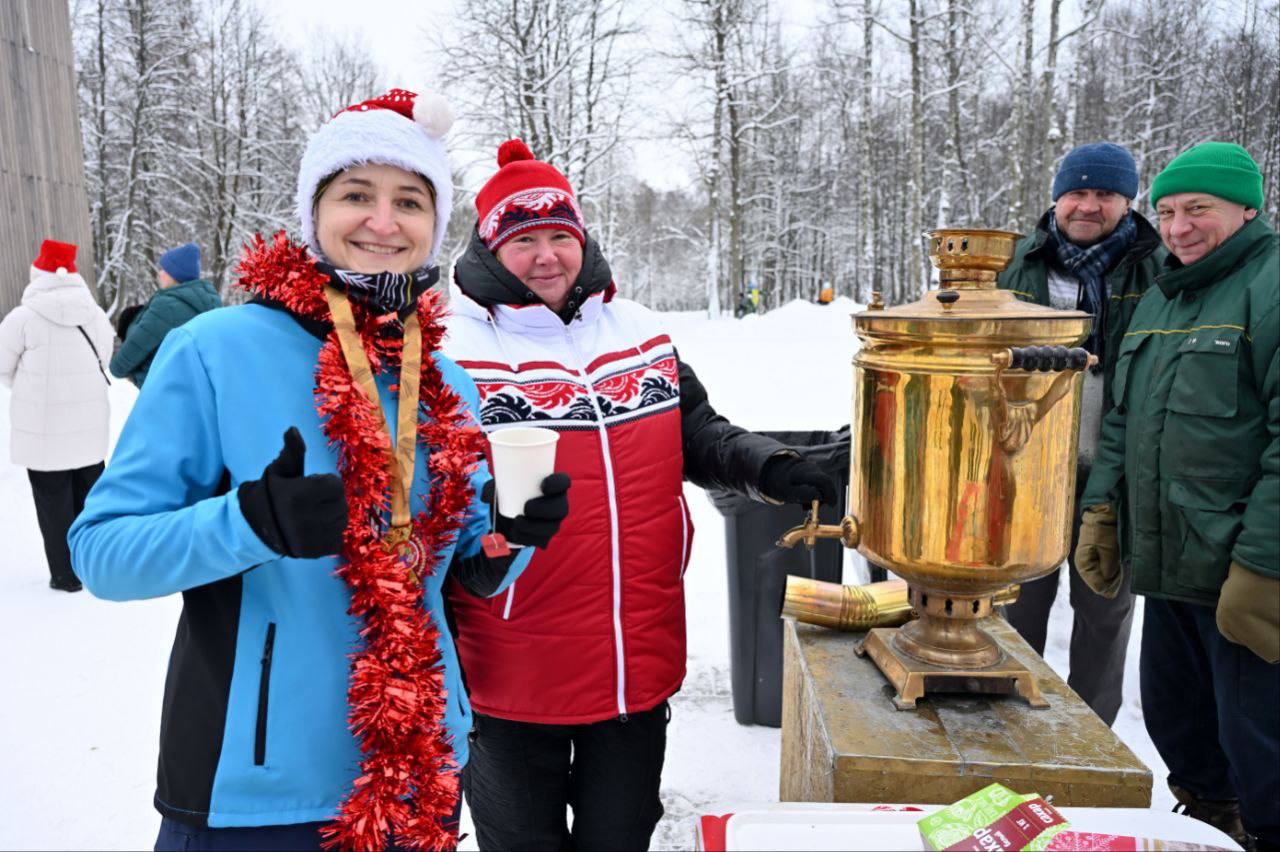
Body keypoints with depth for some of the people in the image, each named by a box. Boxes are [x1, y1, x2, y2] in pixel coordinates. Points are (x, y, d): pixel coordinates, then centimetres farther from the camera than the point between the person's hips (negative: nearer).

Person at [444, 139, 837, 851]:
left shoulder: (643, 333, 6)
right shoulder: (456, 352, -9)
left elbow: (697, 434, 11)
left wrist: (769, 467, -7)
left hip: (639, 663, 4)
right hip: (514, 677, -3)